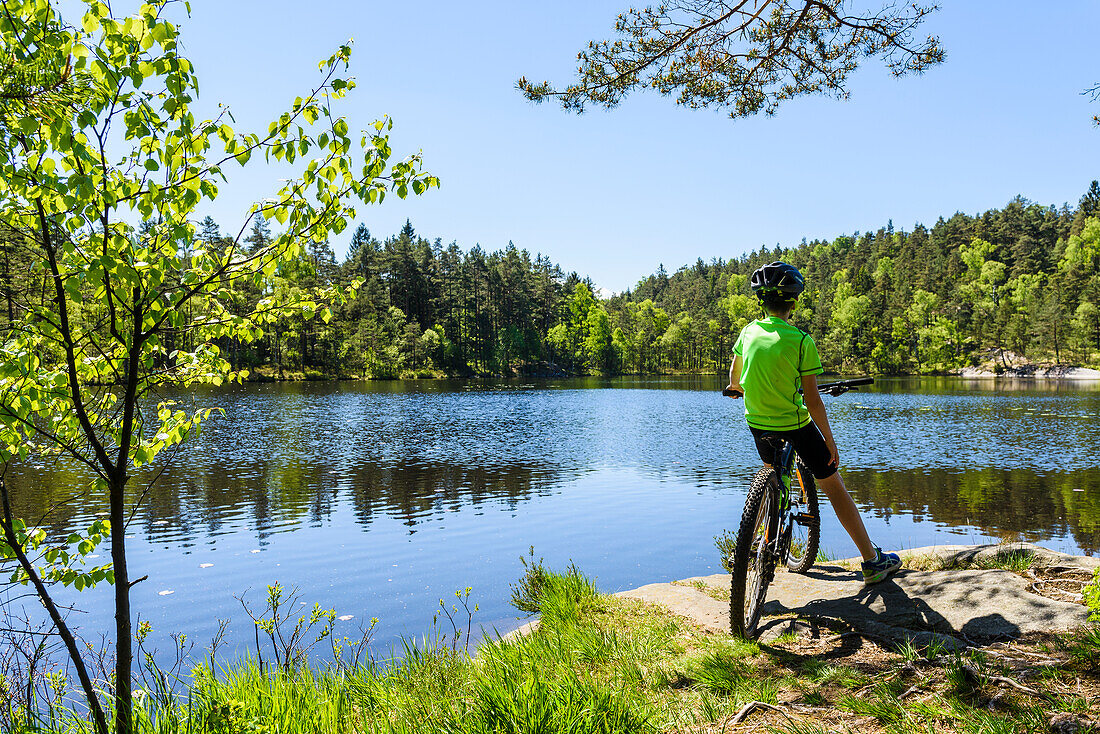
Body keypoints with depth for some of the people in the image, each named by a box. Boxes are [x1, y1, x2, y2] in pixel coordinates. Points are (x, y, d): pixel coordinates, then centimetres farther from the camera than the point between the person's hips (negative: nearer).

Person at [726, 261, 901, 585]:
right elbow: (812, 400, -16)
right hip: (795, 426, -5)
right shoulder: (801, 340, -17)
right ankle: (872, 561, 15)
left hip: (757, 422, 5)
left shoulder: (748, 332, -3)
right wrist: (830, 441, -6)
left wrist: (738, 388, 36)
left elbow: (734, 378, 13)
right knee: (834, 488, 7)